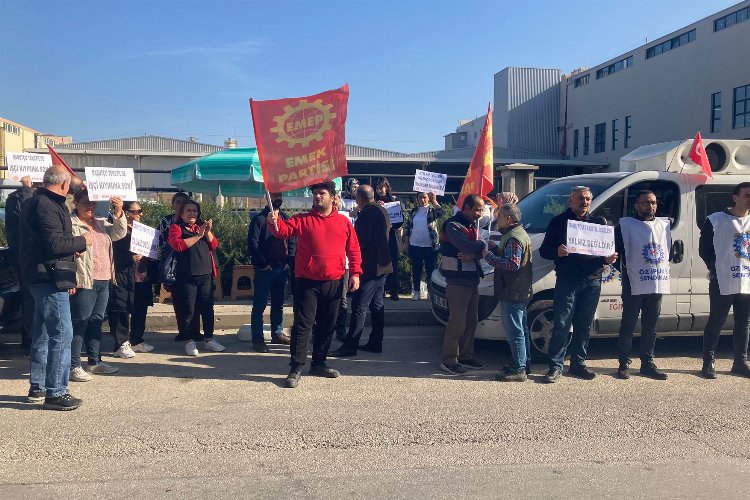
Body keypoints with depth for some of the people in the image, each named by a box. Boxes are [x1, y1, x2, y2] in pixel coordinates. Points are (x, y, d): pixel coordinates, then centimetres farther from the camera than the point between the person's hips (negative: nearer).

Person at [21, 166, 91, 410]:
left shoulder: (34, 203, 16)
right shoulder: (47, 206, -16)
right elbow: (55, 243, -22)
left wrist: (73, 246, 18)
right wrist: (82, 241, -8)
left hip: (41, 277, 11)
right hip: (50, 277, -11)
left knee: (42, 333, 18)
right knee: (62, 334, -8)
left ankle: (37, 387, 29)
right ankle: (55, 393, -4)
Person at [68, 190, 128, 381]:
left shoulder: (101, 223, 16)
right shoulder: (70, 224, -8)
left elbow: (119, 233, 8)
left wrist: (118, 212, -7)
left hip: (103, 281, 8)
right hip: (83, 282, -8)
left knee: (97, 321, 14)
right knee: (79, 323, -6)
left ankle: (95, 361, 23)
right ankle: (74, 366, -1)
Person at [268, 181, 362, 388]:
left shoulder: (344, 222, 8)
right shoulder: (302, 220, 3)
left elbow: (353, 249, 8)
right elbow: (283, 230, -11)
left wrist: (355, 273, 1)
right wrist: (274, 221, -32)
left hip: (334, 283, 3)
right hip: (307, 282, -3)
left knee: (327, 325, 12)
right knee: (303, 324, -4)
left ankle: (319, 363, 27)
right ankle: (296, 368, 2)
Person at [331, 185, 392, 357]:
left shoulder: (367, 214, -16)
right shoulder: (382, 211, 14)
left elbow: (361, 241, -19)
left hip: (369, 266, -10)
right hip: (382, 265, 10)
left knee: (359, 306, -8)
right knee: (377, 305, 13)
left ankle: (350, 345, -7)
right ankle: (375, 342, 18)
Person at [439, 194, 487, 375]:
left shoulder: (472, 226, 17)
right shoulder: (453, 225, -12)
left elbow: (479, 249, 7)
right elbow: (467, 247, -26)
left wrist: (474, 254, -16)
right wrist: (481, 244, -8)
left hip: (472, 280, 9)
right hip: (458, 281, -9)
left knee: (471, 321, 14)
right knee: (457, 322, -6)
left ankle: (465, 357, 26)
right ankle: (448, 361, 3)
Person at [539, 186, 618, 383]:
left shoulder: (599, 222, 16)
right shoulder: (559, 222, 5)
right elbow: (544, 250, 2)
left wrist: (608, 259, -3)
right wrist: (557, 252, -20)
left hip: (592, 281, 4)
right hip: (567, 281, -4)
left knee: (584, 326, 10)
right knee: (561, 325, -6)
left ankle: (578, 363, 20)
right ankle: (555, 366, 0)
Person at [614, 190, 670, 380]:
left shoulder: (664, 225, 14)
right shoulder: (625, 225, -2)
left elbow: (670, 251, 20)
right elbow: (616, 251, -4)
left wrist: (663, 269, 8)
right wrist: (624, 269, -10)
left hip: (658, 284, 5)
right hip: (634, 286, -5)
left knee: (650, 328, 11)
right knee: (628, 326, 1)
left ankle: (647, 363, 20)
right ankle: (624, 364, 9)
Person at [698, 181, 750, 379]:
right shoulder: (715, 220, -4)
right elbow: (704, 249, -2)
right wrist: (717, 269, -6)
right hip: (723, 283, -5)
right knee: (716, 323, 1)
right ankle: (709, 362, 9)